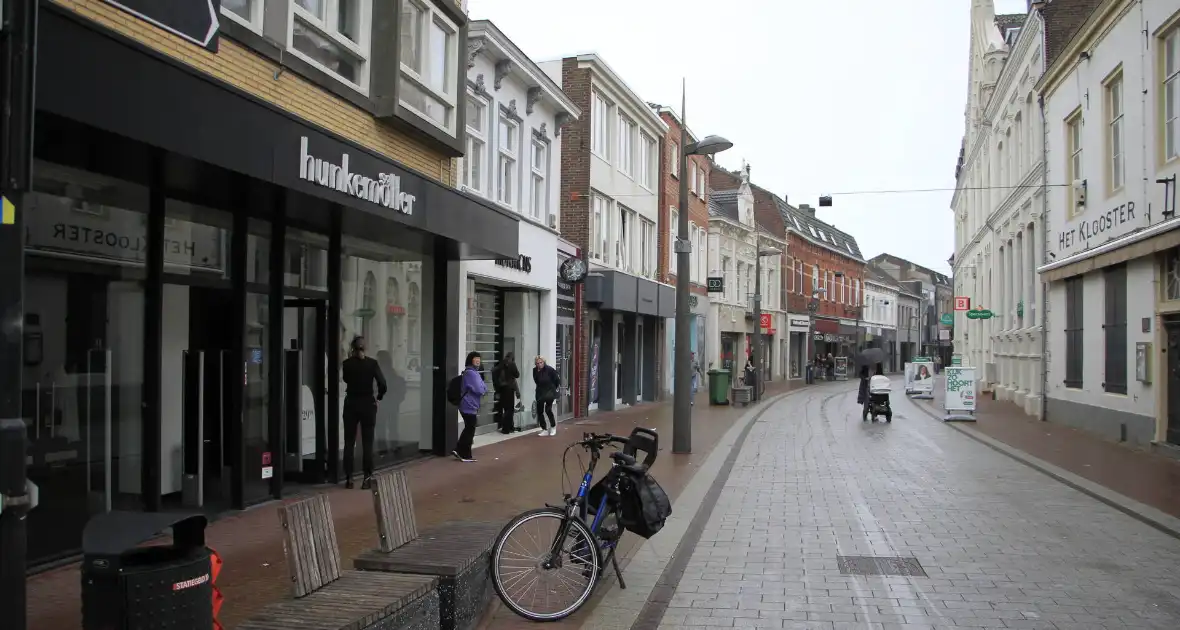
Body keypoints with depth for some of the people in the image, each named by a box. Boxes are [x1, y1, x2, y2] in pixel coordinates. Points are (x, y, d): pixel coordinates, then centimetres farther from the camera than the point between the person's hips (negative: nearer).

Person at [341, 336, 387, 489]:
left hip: (351, 404, 1)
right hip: (368, 404, -1)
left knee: (349, 442, 9)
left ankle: (348, 478, 8)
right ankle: (367, 478, -1)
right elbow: (382, 384, -13)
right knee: (367, 443, 3)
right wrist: (379, 396, 5)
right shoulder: (372, 363, -7)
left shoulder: (347, 363, -4)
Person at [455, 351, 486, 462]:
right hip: (469, 406, -10)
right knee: (470, 430, 0)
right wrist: (484, 387, -3)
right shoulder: (471, 373, -19)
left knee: (468, 429, 18)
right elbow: (480, 389, -23)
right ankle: (466, 455, 9)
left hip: (468, 405, 10)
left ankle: (459, 450, 20)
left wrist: (483, 387, -2)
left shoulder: (473, 372, 15)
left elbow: (482, 386, 18)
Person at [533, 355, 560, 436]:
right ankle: (544, 430, 16)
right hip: (540, 392, 5)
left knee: (548, 408, -15)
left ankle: (553, 426, 9)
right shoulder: (535, 370, -6)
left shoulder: (549, 369, -17)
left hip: (550, 391, -5)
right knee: (539, 411, 4)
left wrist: (553, 388, 4)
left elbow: (557, 380, -7)